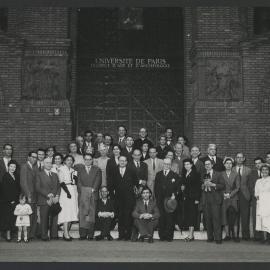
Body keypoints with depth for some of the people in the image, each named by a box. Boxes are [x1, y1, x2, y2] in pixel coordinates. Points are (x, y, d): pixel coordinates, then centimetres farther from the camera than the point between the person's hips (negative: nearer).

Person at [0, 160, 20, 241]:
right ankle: (8, 235, 0)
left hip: (15, 201, 5)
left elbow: (18, 189, 13)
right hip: (7, 201, -5)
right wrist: (10, 200, -11)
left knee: (13, 217, 2)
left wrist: (16, 199, 3)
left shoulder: (16, 176, 12)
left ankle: (11, 232, 6)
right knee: (8, 217, -3)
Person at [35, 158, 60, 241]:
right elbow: (38, 188, -4)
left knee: (54, 218, -1)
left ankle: (54, 235, 5)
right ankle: (44, 236, 0)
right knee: (44, 219, -4)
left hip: (54, 200, 4)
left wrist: (57, 196, -2)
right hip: (44, 200, -4)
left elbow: (58, 187, 16)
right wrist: (47, 195, -12)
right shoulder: (39, 174, 5)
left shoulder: (55, 175, 21)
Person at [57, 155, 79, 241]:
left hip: (74, 192, 6)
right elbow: (62, 182, -8)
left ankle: (66, 232, 5)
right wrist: (67, 192, -16)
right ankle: (66, 234, -15)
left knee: (71, 213, 2)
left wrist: (76, 178, -6)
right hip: (65, 192, -6)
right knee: (66, 212, -11)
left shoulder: (74, 170, 18)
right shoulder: (61, 169, 0)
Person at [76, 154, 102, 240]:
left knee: (92, 214, -3)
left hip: (93, 193, 0)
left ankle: (90, 235, -1)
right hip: (83, 194, 0)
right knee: (82, 213, -7)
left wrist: (93, 189, -9)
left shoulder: (97, 170, 13)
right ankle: (83, 234, -8)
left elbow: (98, 181, 4)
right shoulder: (79, 168, 15)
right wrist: (81, 190, -4)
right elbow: (79, 181, 8)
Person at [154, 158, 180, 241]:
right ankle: (162, 235, 6)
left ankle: (169, 236, 1)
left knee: (170, 218, -4)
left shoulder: (175, 175, 7)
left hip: (170, 200, -2)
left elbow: (177, 188, 4)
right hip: (160, 199, 2)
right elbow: (156, 187, 13)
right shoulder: (158, 174, 15)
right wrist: (157, 196, 4)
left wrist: (174, 195, -10)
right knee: (161, 218, -1)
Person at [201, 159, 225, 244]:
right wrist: (203, 185, -3)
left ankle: (218, 238, -8)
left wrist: (213, 185, -11)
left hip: (215, 199, -3)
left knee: (216, 219, -9)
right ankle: (210, 237, 6)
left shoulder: (218, 174, 7)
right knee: (208, 219, 0)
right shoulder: (203, 175, 18)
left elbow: (223, 186, 0)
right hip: (206, 200, 3)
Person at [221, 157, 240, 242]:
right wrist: (224, 194, -9)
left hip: (233, 198, -1)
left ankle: (235, 235, -2)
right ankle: (227, 235, 3)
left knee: (234, 217, -4)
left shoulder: (236, 175, 6)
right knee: (225, 216, -2)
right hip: (224, 198, 1)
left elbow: (237, 187, 3)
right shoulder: (221, 174, 7)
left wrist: (230, 194, -8)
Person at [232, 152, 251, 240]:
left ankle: (245, 235, 3)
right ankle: (235, 235, 5)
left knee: (245, 216, -3)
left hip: (245, 195, 0)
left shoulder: (248, 170, 10)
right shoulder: (231, 170, 8)